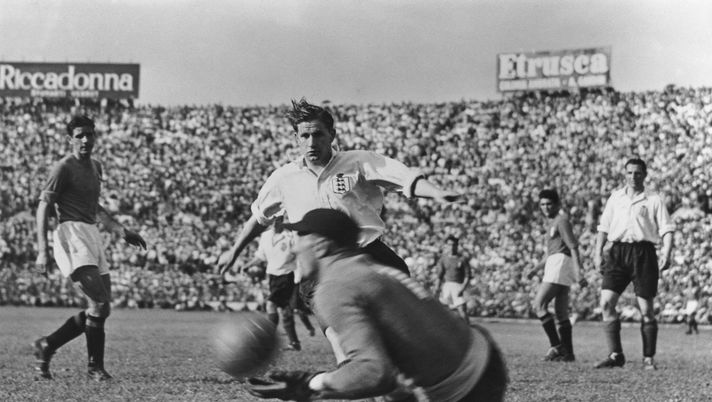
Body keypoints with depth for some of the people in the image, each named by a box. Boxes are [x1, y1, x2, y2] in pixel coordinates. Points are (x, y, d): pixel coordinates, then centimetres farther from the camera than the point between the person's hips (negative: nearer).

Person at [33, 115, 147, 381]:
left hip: (91, 235, 9)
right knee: (99, 303, -17)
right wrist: (42, 251, -18)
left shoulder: (95, 167, 19)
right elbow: (43, 207, -10)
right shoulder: (64, 167, -6)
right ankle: (96, 366, -8)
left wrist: (122, 232, 27)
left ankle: (46, 346, 15)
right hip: (71, 234, -9)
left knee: (101, 309, 4)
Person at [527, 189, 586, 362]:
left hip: (560, 263, -10)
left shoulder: (561, 221, -6)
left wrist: (578, 273, -23)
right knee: (561, 312, 7)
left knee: (538, 304, -15)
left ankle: (556, 346, -17)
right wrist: (537, 269, 27)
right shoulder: (552, 222, 23)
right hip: (554, 264, 10)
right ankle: (567, 353, 7)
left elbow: (573, 247, -15)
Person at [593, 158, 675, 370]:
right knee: (606, 302, -10)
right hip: (618, 251, 3)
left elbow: (666, 229, -1)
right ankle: (615, 355, -5)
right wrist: (598, 253, 8)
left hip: (643, 253, -3)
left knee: (646, 309, -3)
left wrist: (666, 255, -15)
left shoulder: (654, 200, 4)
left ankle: (649, 358, 7)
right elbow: (603, 227, 18)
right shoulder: (615, 197, 14)